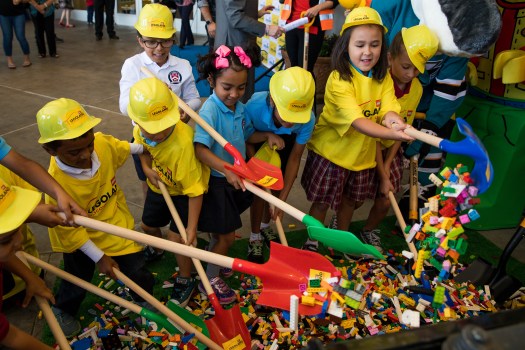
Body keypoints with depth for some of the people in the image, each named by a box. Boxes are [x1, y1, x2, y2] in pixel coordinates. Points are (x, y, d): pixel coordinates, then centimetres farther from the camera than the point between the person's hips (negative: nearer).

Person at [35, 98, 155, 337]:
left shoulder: (103, 143, -28)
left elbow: (123, 148, 0)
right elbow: (70, 231, -24)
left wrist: (143, 147, 18)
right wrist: (99, 257, -16)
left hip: (116, 221, 3)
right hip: (79, 239, -3)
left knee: (136, 268, 16)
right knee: (77, 279, 24)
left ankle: (146, 299, 48)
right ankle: (62, 310, 58)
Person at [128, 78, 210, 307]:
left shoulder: (183, 143, -43)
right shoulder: (142, 129, -22)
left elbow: (194, 190, -36)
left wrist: (191, 228, -32)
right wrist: (147, 168, -15)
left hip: (184, 191, -6)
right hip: (159, 184, 7)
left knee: (177, 236, -5)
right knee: (148, 226, 23)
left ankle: (185, 280, 23)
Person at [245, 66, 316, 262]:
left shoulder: (308, 119, -37)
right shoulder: (254, 106, -43)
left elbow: (294, 159, -26)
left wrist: (282, 198, -26)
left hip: (285, 142, 2)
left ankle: (265, 226, 35)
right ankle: (255, 238, 12)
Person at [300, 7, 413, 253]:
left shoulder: (383, 77, -3)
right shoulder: (339, 80, -24)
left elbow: (388, 108, -15)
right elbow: (357, 121, -33)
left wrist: (393, 119, -40)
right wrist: (391, 134, -48)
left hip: (363, 152, 6)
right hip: (331, 150, -5)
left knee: (350, 200, 22)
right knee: (321, 201, 8)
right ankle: (313, 241, 33)